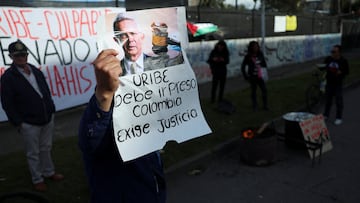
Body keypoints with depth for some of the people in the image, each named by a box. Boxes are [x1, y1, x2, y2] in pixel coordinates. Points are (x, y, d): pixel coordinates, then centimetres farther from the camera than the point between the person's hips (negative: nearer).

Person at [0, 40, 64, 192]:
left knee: (46, 149, 19)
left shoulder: (36, 71, 8)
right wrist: (18, 122, -11)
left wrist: (51, 110, 9)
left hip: (47, 119, 5)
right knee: (33, 153, 9)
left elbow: (46, 92, 14)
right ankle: (37, 179, 25)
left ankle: (49, 172, 36)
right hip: (29, 123, -5)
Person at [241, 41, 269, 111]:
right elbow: (243, 67, -2)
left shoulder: (260, 55, 1)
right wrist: (246, 76, -4)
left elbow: (264, 65, 12)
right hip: (252, 76, -3)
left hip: (259, 76, 3)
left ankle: (265, 105, 10)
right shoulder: (248, 56, -8)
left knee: (264, 90, -2)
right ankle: (255, 106, 19)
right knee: (253, 91, 7)